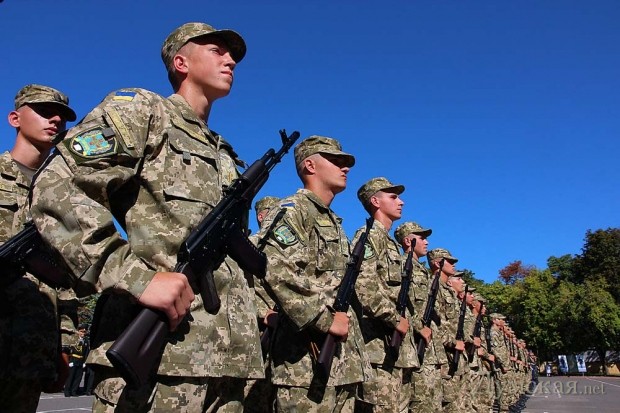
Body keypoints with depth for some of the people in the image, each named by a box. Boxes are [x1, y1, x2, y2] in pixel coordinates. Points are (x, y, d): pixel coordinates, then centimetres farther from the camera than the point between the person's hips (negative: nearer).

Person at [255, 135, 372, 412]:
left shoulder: (334, 223, 23)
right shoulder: (292, 210, -7)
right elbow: (277, 272, -23)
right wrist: (324, 320, -19)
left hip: (345, 356, 9)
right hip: (308, 357, -9)